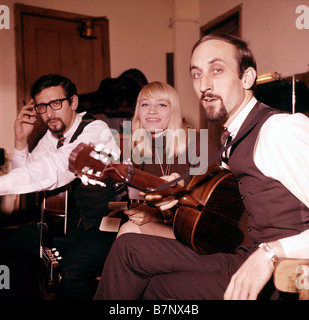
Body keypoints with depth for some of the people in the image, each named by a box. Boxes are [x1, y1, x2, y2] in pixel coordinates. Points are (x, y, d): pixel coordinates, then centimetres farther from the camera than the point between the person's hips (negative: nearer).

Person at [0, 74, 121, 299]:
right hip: (78, 222, 8)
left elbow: (54, 170, -33)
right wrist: (21, 140, -2)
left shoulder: (96, 130, -19)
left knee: (73, 268, -33)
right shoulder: (52, 135, 6)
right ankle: (22, 295, 26)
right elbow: (26, 174, 13)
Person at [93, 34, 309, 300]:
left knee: (155, 287, -5)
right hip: (243, 259, 8)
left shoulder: (282, 130, -20)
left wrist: (272, 251, -31)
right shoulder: (234, 138, 9)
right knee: (129, 248, 3)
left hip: (280, 280, -7)